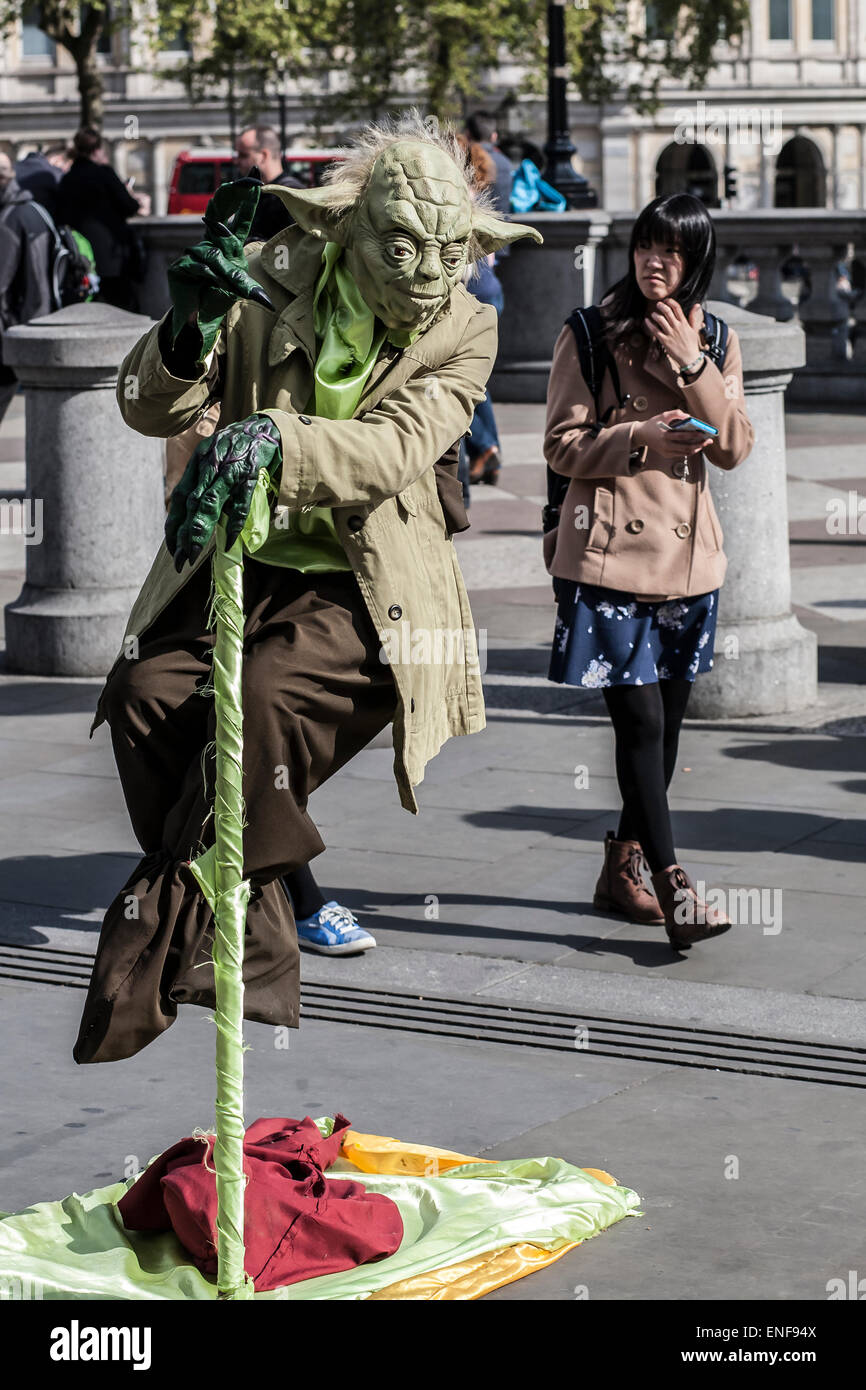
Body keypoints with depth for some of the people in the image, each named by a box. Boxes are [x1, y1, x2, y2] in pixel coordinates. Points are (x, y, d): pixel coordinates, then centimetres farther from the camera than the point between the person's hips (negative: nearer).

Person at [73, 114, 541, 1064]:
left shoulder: (463, 327, -5)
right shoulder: (274, 283, -3)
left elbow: (395, 447, -23)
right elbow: (150, 409, -4)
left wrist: (272, 440, -42)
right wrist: (191, 330, -28)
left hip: (363, 591, -2)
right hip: (245, 564, 3)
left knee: (267, 694, -31)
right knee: (145, 688, -23)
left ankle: (161, 936, -18)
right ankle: (257, 954, -14)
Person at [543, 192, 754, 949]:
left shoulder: (717, 342, 9)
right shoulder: (588, 336, -2)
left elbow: (734, 448, 0)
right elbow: (563, 446, -5)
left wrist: (694, 366, -12)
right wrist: (641, 439, -20)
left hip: (687, 553, 5)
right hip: (610, 552, -5)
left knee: (667, 720, 10)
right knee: (641, 720, -11)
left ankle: (623, 869, 24)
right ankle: (673, 886, -11)